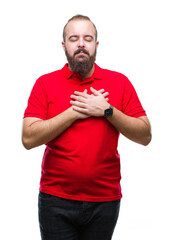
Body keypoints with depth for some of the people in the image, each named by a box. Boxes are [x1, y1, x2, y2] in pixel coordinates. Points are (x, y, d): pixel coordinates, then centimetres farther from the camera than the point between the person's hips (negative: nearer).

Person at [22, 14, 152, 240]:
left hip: (105, 200, 1)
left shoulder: (119, 82, 3)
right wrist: (75, 111, -13)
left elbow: (145, 136, -1)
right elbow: (29, 139, -10)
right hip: (56, 199, -1)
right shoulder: (45, 83, 1)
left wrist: (107, 111, -13)